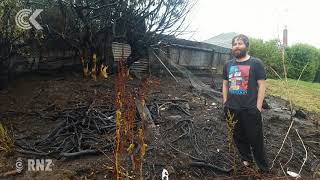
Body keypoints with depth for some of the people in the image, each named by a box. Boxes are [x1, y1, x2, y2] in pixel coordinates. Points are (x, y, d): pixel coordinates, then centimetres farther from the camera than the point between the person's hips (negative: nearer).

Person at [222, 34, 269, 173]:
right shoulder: (228, 65, 9)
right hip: (232, 109, 4)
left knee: (255, 139, 5)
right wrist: (225, 103, 7)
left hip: (250, 110, -4)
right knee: (238, 137, 17)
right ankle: (246, 159, 38)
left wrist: (258, 107, -11)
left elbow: (261, 85, -6)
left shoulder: (256, 63, -4)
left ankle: (264, 168, 24)